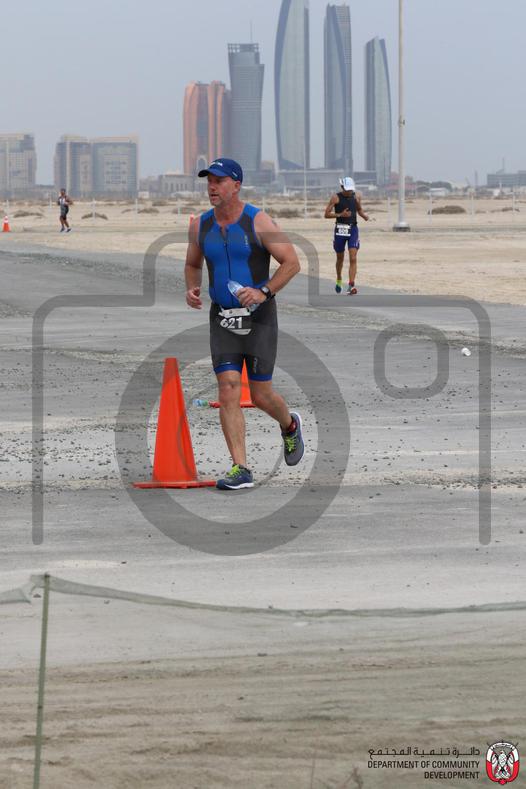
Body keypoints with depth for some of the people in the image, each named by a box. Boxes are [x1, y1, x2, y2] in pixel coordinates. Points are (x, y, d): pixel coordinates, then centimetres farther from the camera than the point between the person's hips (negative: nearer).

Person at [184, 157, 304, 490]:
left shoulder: (258, 221, -10)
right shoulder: (200, 225, 4)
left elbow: (292, 263, -9)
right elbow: (193, 265, 20)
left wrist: (263, 292, -20)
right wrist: (193, 289, -1)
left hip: (259, 318, -3)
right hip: (222, 318, 3)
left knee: (261, 396, 2)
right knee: (228, 390, -11)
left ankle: (290, 425, 37)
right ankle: (241, 470, -10)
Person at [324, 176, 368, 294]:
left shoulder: (356, 197, 4)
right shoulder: (336, 198, -6)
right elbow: (327, 214, -7)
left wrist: (364, 216, -1)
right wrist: (340, 215, -21)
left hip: (353, 229, 1)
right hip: (340, 230, -1)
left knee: (353, 259, -12)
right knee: (340, 258, 14)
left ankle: (351, 285, -16)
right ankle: (339, 280, 40)